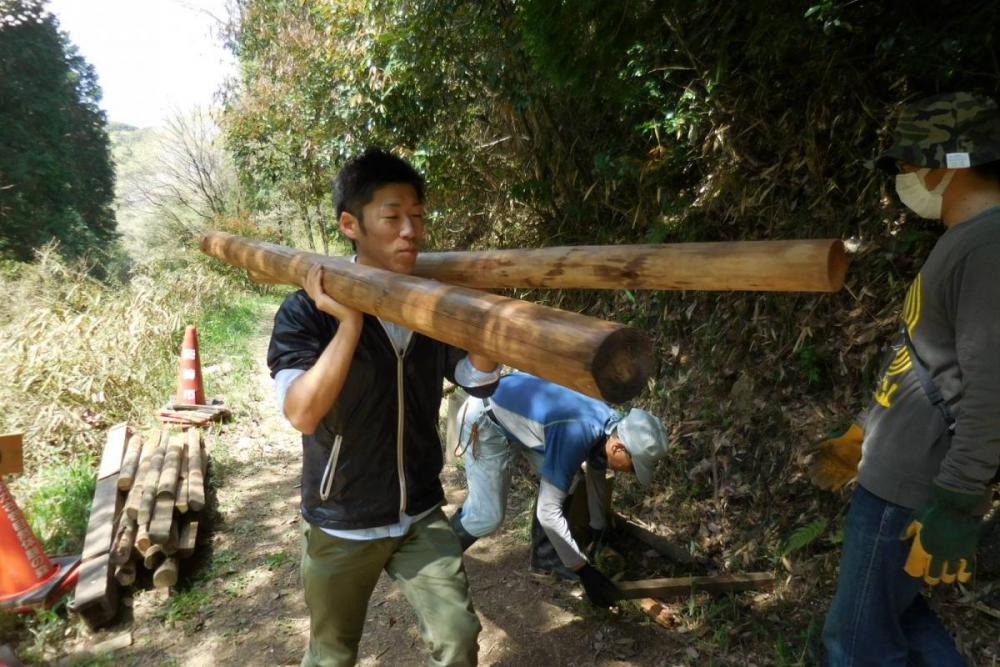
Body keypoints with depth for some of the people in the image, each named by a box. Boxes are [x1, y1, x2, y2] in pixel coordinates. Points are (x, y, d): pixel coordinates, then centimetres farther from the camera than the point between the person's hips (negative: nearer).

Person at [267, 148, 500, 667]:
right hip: (342, 526, -2)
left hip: (422, 516, 3)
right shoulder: (307, 313, -17)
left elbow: (482, 381, -2)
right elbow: (302, 413, -28)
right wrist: (349, 323, -33)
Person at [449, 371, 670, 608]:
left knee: (562, 481, 5)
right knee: (487, 516, -8)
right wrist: (583, 571, -20)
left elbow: (596, 473, 14)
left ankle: (544, 557, 22)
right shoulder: (575, 437, -34)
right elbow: (549, 512, -29)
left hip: (512, 409, 9)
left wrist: (598, 527, 25)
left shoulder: (611, 425, -8)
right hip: (484, 419, -9)